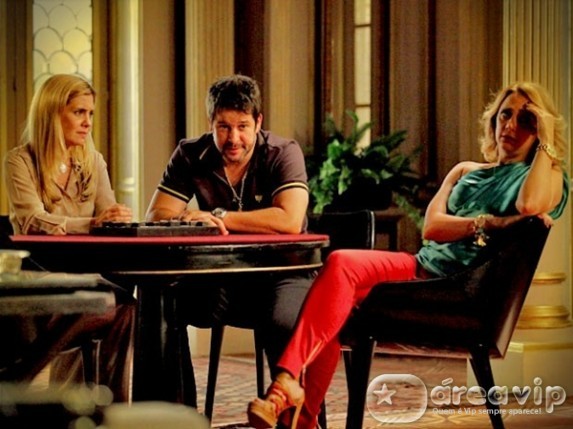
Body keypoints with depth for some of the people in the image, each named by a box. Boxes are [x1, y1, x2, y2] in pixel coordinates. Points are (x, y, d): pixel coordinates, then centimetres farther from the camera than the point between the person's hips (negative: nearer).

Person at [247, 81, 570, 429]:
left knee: (341, 264, -27)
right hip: (425, 267, 6)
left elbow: (530, 205, -15)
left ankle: (288, 380, -35)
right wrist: (487, 223, -3)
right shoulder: (466, 171, 29)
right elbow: (431, 227, 12)